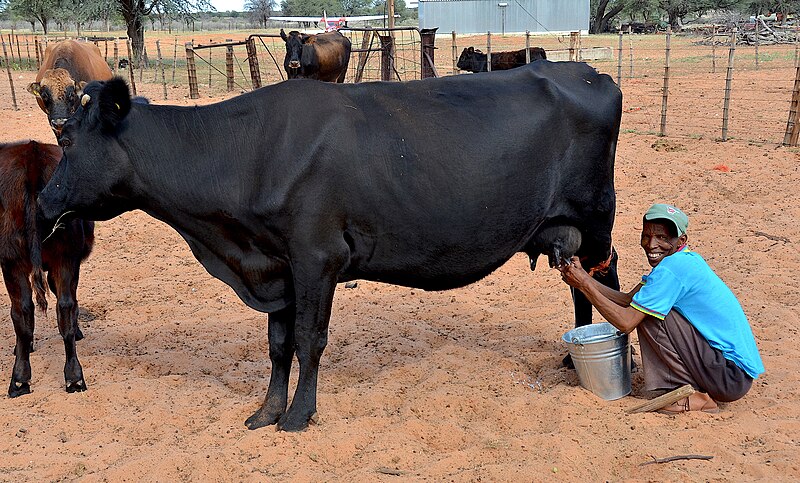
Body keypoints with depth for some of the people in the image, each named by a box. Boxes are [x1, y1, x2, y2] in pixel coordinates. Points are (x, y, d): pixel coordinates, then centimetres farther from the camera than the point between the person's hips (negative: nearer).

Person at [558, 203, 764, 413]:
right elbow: (628, 299, 10)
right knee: (644, 307, 13)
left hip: (733, 376, -10)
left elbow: (626, 322, -19)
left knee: (648, 315, -14)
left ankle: (696, 397, -6)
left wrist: (584, 284, -12)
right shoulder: (685, 260, 10)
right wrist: (583, 277, 2)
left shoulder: (671, 268, -19)